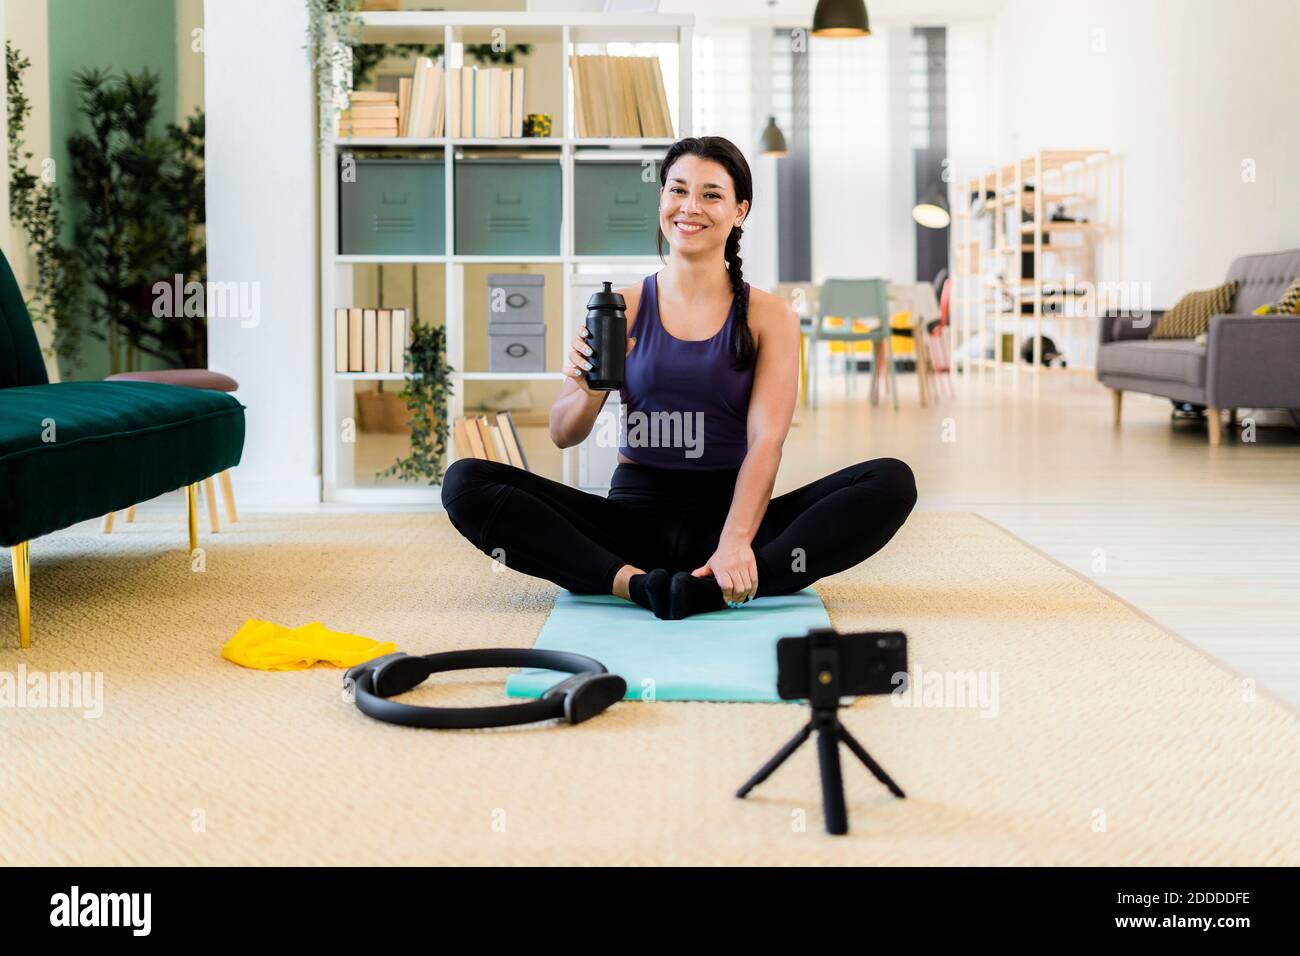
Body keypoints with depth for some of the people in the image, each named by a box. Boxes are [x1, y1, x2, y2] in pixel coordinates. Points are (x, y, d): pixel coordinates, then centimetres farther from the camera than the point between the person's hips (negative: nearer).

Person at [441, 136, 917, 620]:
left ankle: (710, 590, -37)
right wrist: (588, 391, -20)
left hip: (728, 512, 0)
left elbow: (767, 438, -10)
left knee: (891, 481, -25)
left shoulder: (770, 316, 2)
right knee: (465, 482, -20)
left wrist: (736, 543, -27)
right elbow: (563, 435, 4)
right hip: (635, 512, 1)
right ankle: (636, 583, -32)